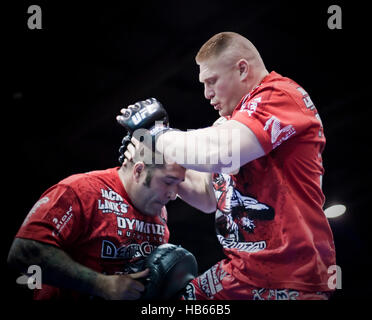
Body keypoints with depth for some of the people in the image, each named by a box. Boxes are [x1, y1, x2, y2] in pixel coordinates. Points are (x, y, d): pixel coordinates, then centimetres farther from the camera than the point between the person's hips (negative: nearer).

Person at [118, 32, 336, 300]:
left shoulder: (280, 95, -10)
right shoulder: (229, 122, 15)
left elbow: (218, 153, -26)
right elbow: (209, 198, 21)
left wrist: (157, 136, -9)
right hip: (240, 270, 8)